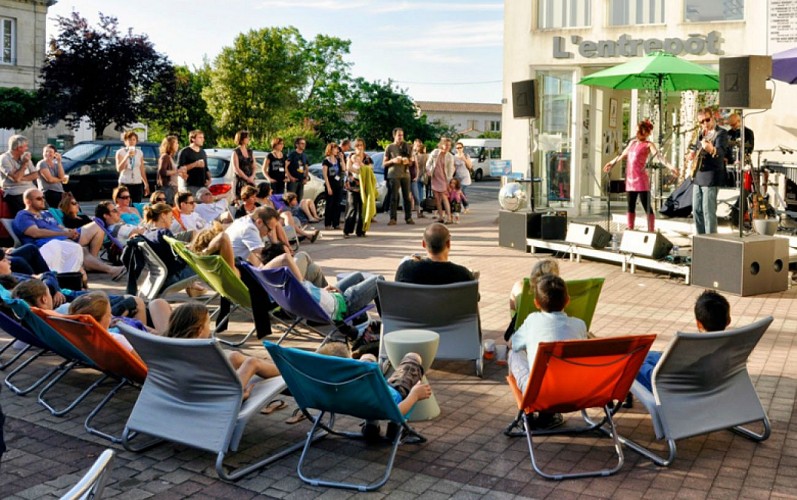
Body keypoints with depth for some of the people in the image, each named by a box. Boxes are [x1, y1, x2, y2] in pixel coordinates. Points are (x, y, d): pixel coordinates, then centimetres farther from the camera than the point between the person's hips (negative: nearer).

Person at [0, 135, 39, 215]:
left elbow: (36, 175, 9)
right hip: (15, 194, -5)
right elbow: (16, 178, -16)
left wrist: (22, 178, -8)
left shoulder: (25, 156, 15)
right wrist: (24, 163, -7)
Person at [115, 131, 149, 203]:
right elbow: (119, 169, -11)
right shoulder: (120, 152, 0)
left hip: (138, 184, 3)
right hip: (125, 183, -3)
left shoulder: (140, 152, 10)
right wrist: (127, 156, -19)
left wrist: (146, 184, 11)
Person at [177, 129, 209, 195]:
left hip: (203, 185, 6)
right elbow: (179, 168, -11)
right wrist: (195, 164, -16)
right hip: (191, 186, -6)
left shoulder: (203, 152, 20)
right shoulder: (184, 152, -2)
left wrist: (209, 178, 7)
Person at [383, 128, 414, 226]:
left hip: (405, 174, 3)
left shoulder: (407, 147, 13)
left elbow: (411, 161, 18)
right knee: (394, 197, -6)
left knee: (407, 197, 1)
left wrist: (408, 161, -5)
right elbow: (384, 163, 5)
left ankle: (408, 218, 7)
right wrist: (393, 160, -13)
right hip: (394, 175, -3)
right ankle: (393, 218, -6)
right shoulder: (390, 147, 5)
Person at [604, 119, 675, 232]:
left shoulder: (648, 145, -3)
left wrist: (669, 165, -34)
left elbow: (658, 156, -18)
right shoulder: (632, 142, 15)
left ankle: (651, 232, -6)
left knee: (647, 207, -6)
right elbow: (623, 154, 31)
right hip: (630, 179, 7)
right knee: (630, 206, 10)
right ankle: (630, 230, 17)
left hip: (641, 180, -6)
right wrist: (612, 163, 43)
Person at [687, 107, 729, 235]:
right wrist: (693, 153, 8)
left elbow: (721, 151, -29)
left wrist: (712, 150, -51)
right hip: (698, 176, 8)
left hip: (711, 177, -8)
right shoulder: (701, 132, 13)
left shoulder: (721, 133, -11)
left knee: (708, 211, -9)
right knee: (696, 210, 12)